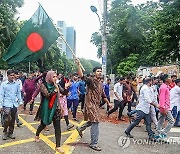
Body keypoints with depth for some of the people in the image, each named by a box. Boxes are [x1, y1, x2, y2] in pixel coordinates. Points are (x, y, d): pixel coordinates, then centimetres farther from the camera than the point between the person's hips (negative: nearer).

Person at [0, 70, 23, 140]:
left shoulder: (16, 84, 3)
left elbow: (18, 93, 11)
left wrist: (20, 102, 6)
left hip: (14, 104, 3)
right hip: (7, 104, -3)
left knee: (13, 120, 11)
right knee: (7, 119, -11)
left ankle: (10, 132, 26)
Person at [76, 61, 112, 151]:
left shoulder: (100, 84, 14)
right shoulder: (90, 80, -10)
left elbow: (103, 95, 25)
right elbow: (81, 76, -27)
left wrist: (108, 103, 29)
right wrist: (78, 65, -37)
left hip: (96, 105, 9)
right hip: (90, 104, -9)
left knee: (93, 121, 20)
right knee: (95, 122, -9)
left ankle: (80, 128, 43)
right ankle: (94, 144, 1)